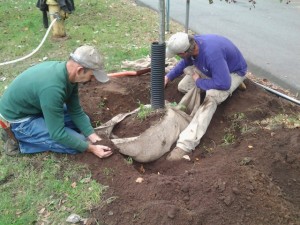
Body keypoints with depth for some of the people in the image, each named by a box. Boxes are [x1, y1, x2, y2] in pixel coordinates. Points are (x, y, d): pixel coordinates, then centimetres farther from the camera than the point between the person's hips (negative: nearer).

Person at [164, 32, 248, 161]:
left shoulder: (211, 54, -41)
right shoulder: (191, 43, -16)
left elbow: (224, 83, -40)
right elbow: (185, 62, 7)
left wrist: (199, 82, -25)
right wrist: (168, 77, 2)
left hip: (233, 72, -8)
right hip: (211, 69, 8)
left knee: (211, 97, -35)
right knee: (183, 86, -5)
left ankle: (185, 144, -44)